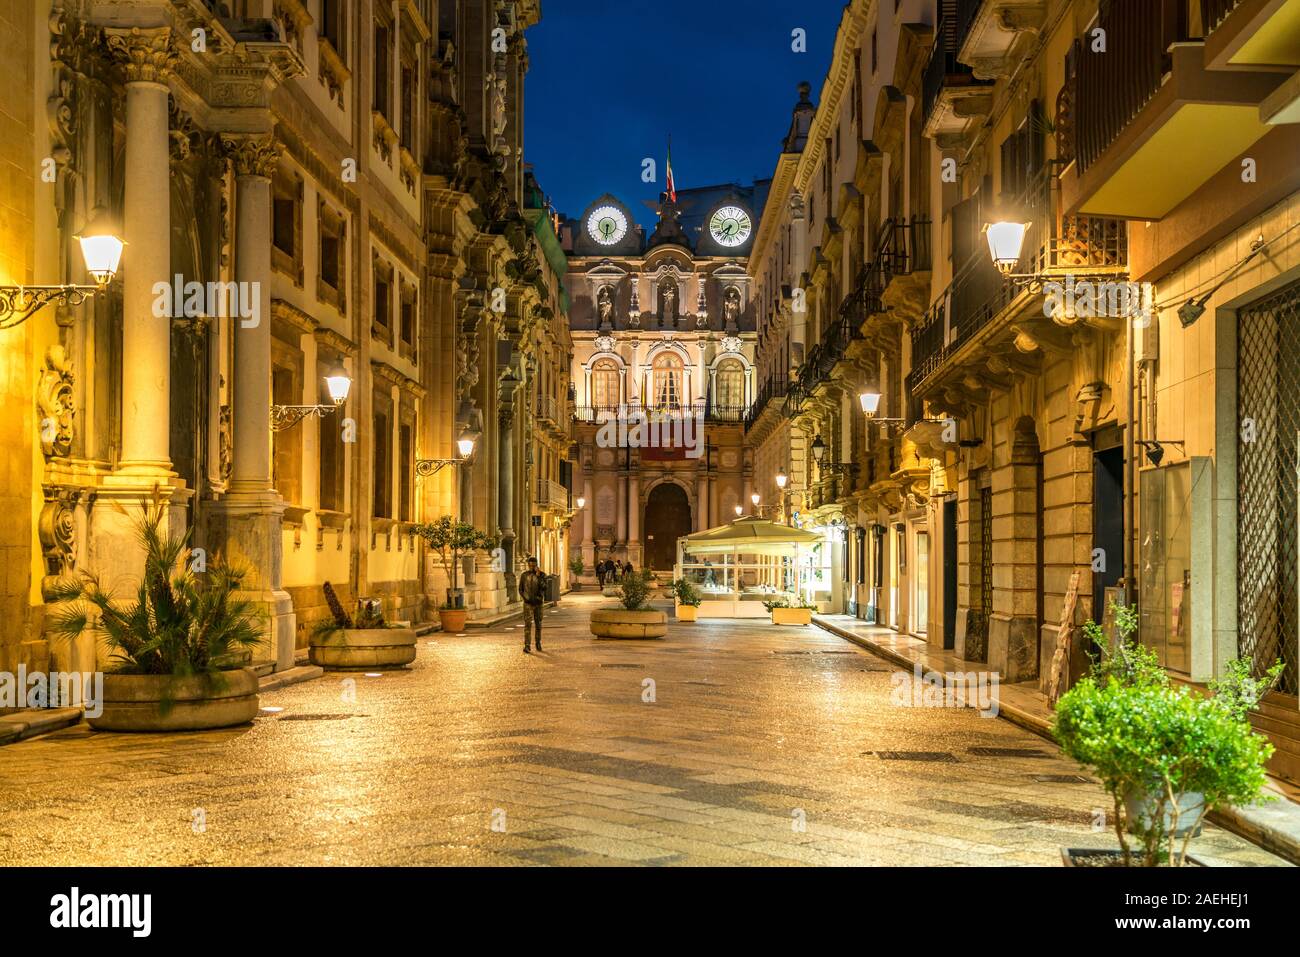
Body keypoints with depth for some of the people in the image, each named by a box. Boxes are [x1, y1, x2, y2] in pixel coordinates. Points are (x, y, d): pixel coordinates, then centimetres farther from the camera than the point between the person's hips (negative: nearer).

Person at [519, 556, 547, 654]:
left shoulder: (542, 575, -3)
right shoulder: (524, 575, -1)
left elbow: (544, 588, -19)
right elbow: (520, 590, 6)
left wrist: (538, 576, -26)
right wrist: (525, 599, -7)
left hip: (538, 604, 1)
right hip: (527, 604, -1)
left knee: (538, 624, 10)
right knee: (528, 624, -11)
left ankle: (538, 643, 28)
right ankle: (527, 646, -14)